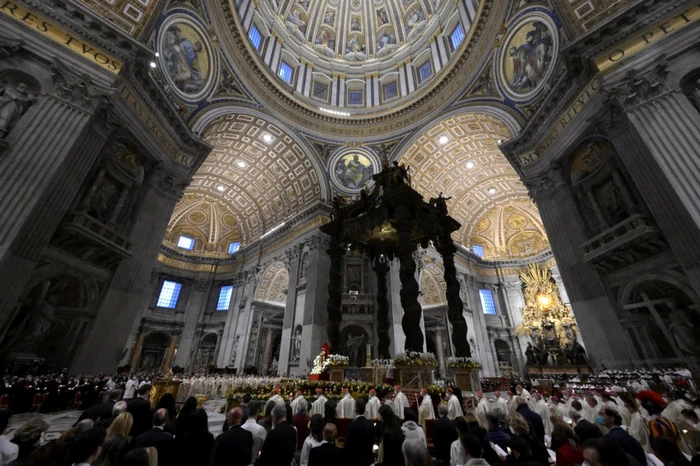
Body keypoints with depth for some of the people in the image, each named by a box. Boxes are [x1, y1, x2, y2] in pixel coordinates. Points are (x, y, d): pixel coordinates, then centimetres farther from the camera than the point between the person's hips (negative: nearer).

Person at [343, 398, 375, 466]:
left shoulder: (352, 425, -19)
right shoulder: (371, 425, -4)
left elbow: (347, 444, -13)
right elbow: (372, 442, 7)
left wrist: (345, 458, 2)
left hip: (355, 459, -5)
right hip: (369, 458, 5)